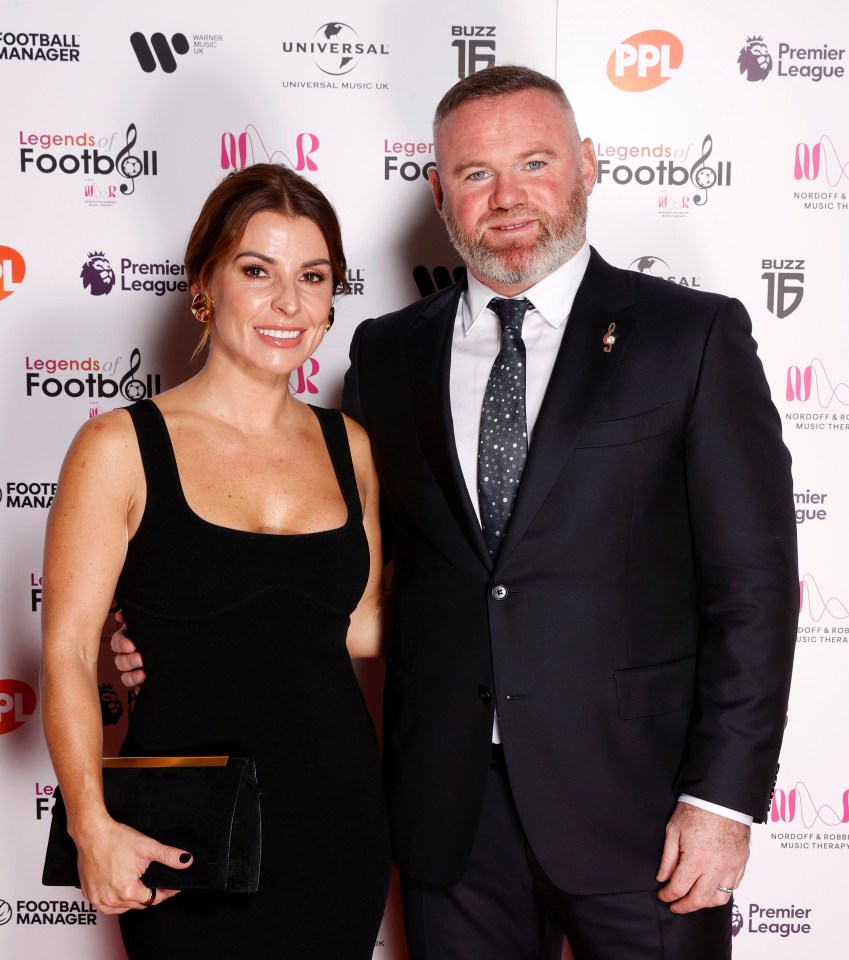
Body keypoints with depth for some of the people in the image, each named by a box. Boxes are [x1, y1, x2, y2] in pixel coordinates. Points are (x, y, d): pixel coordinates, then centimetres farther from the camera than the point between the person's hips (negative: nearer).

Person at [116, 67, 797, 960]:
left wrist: (722, 797, -10)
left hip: (636, 802, -2)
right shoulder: (386, 353, 7)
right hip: (449, 812, 3)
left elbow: (752, 581, -6)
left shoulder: (694, 335, -3)